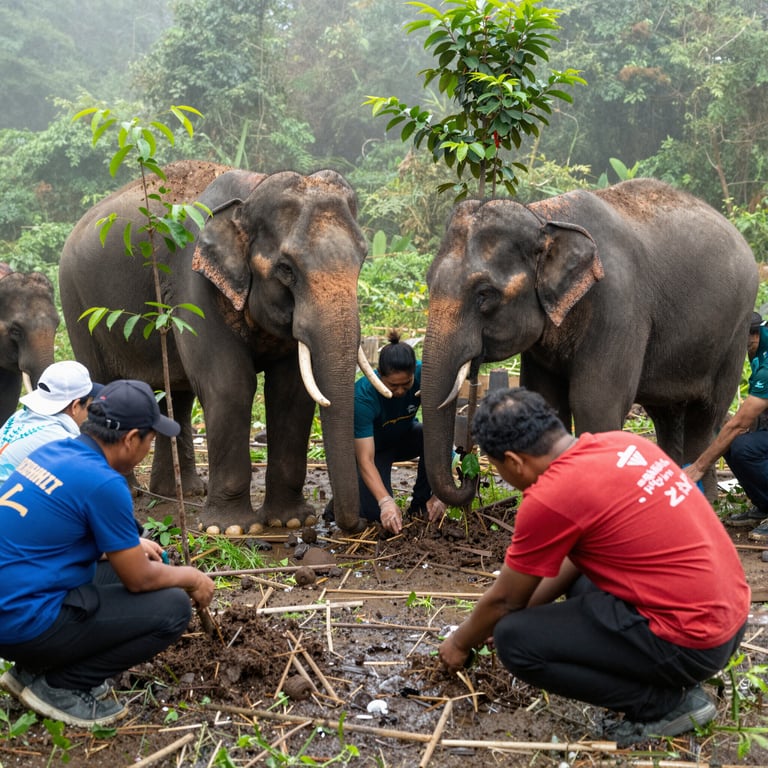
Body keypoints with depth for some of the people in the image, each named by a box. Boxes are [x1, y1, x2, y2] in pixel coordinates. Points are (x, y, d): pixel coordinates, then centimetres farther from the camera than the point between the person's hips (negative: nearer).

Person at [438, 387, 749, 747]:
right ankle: (674, 676, 15)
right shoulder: (620, 444, 5)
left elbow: (504, 600, -2)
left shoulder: (549, 497, -18)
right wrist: (529, 607, 23)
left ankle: (665, 702, 1)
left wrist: (460, 643, 17)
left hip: (691, 640, -9)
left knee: (513, 640, -6)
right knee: (577, 581, 27)